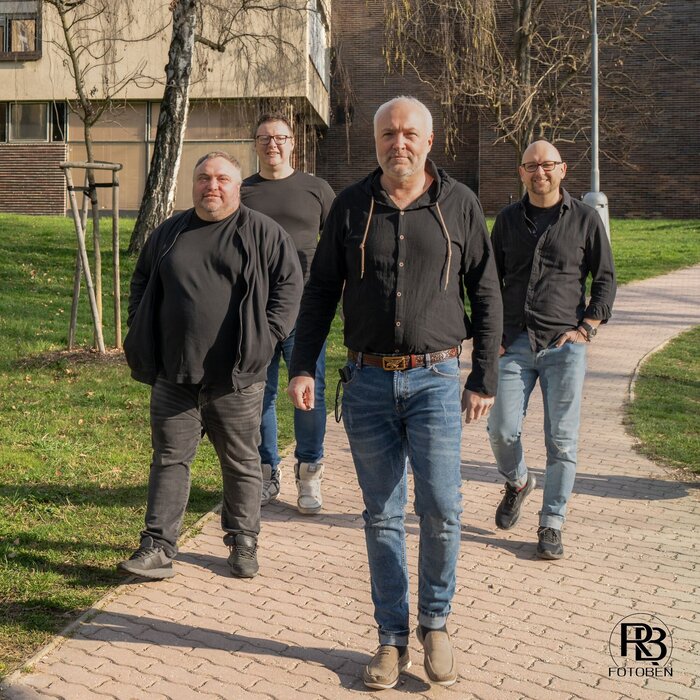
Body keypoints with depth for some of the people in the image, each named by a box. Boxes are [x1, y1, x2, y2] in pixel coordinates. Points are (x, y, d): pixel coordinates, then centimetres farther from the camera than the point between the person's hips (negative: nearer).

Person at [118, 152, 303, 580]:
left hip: (237, 377, -3)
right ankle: (157, 549, 11)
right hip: (174, 375, 3)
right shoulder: (169, 233, 13)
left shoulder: (264, 232, 1)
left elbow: (289, 283, -1)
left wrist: (266, 336, -9)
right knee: (169, 459, 5)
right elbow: (142, 283, 23)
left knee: (241, 463, 9)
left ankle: (244, 543, 24)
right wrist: (141, 337, 12)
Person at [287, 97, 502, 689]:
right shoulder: (352, 205, 6)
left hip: (435, 378, -1)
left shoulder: (459, 205, 3)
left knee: (441, 508, -8)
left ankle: (436, 623, 18)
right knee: (382, 515, 7)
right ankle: (393, 639, 20)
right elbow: (321, 289, 10)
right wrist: (302, 367, 3)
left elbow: (487, 295, 6)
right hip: (368, 380, 2)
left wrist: (485, 379, 2)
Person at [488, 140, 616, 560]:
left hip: (565, 345, -2)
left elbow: (605, 280, 7)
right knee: (502, 430, -4)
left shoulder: (585, 219, 4)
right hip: (516, 342, 2)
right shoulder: (508, 220, 11)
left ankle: (552, 525, 11)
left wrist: (586, 328, -5)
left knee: (562, 439, -1)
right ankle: (517, 482, 28)